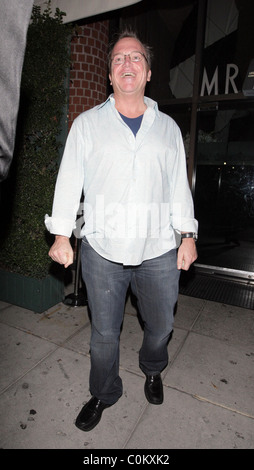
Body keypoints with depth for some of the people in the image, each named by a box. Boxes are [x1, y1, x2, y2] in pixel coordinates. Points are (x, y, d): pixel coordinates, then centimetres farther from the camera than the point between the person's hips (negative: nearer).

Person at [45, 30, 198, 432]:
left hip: (159, 251, 2)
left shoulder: (167, 127, 12)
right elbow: (69, 180, 3)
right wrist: (62, 235, -4)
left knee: (161, 326, 17)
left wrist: (187, 236, 4)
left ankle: (153, 371, 50)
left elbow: (179, 186, 10)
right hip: (102, 251, -1)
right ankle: (104, 393, 40)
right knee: (104, 332, 12)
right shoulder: (87, 123, 7)